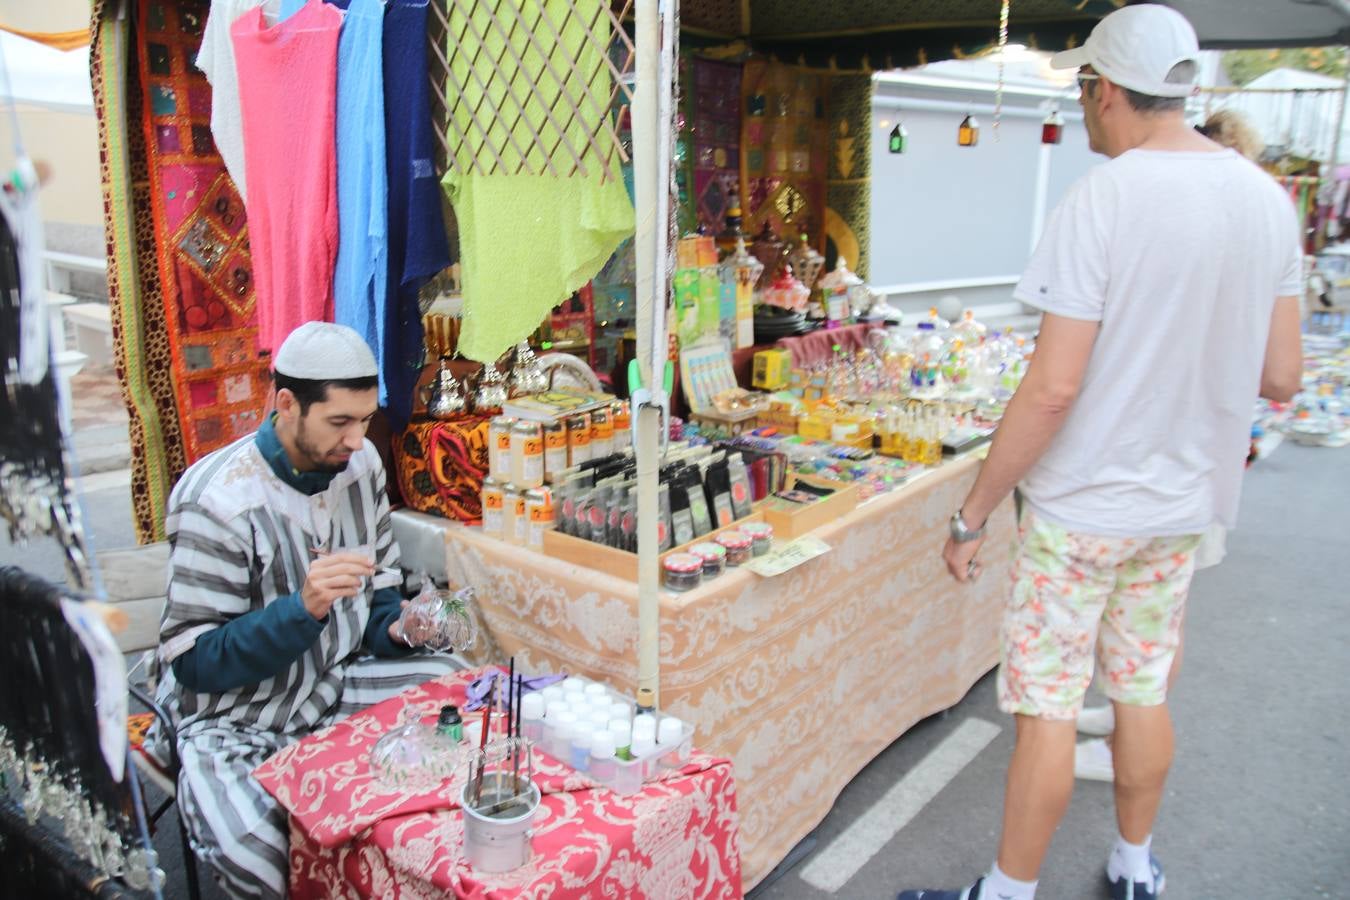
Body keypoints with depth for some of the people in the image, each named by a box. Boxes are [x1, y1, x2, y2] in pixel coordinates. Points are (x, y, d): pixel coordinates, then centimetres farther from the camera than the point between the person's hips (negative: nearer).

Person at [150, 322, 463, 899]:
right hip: (233, 716, -5)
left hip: (339, 681, 6)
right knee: (253, 851, -33)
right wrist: (304, 608, -33)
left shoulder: (360, 463, -2)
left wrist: (396, 628, -9)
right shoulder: (217, 501, -21)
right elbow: (194, 662, -19)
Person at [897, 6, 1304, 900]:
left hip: (1085, 504, -7)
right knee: (1145, 692, 21)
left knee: (1047, 707, 5)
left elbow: (1052, 390, -23)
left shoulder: (1101, 202, -19)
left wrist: (974, 513, -14)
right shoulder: (1268, 199, 2)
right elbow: (1281, 376, 5)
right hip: (1187, 501, 7)